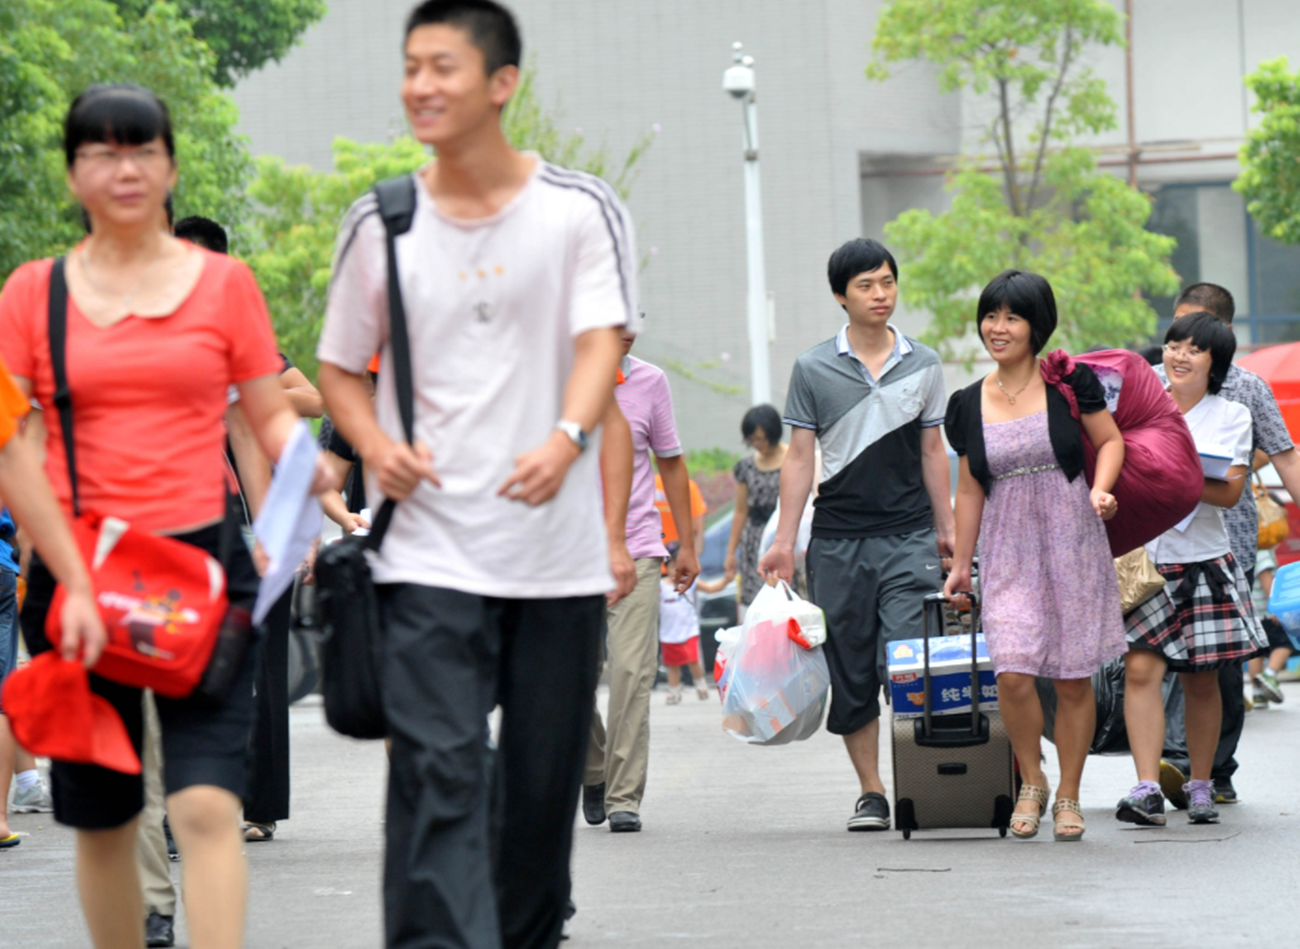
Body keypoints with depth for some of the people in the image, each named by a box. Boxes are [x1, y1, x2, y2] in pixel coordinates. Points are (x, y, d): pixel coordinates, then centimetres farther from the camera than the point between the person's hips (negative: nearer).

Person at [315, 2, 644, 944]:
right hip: (427, 549, 0)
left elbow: (600, 343, -11)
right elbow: (340, 368, 14)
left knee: (545, 778, 10)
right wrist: (375, 444, -8)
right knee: (437, 776, -14)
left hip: (557, 549, 0)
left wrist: (565, 440, -31)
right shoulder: (381, 224, 6)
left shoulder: (582, 211, 1)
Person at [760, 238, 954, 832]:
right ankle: (870, 793, 10)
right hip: (838, 539, 0)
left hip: (908, 537, 0)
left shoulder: (923, 366, 8)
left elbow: (932, 452, 14)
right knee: (850, 673, 3)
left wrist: (946, 530, 12)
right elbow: (800, 458, 5)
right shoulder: (813, 370, 4)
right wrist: (784, 541, 0)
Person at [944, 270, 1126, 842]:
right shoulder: (970, 404, 7)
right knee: (1013, 672, -14)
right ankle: (1031, 782, 9)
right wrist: (961, 564, 16)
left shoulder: (1069, 384, -1)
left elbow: (1111, 440, 8)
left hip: (1072, 541, -1)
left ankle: (1068, 796, 16)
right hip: (1008, 550, 1)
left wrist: (1100, 490, -12)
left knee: (1074, 678, 2)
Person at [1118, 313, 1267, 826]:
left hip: (1204, 560, 0)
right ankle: (1147, 789, -17)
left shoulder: (1232, 416, 5)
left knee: (1202, 680, 5)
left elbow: (1229, 491, -6)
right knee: (1141, 669, -13)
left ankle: (1200, 786, 18)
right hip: (1142, 557, 0)